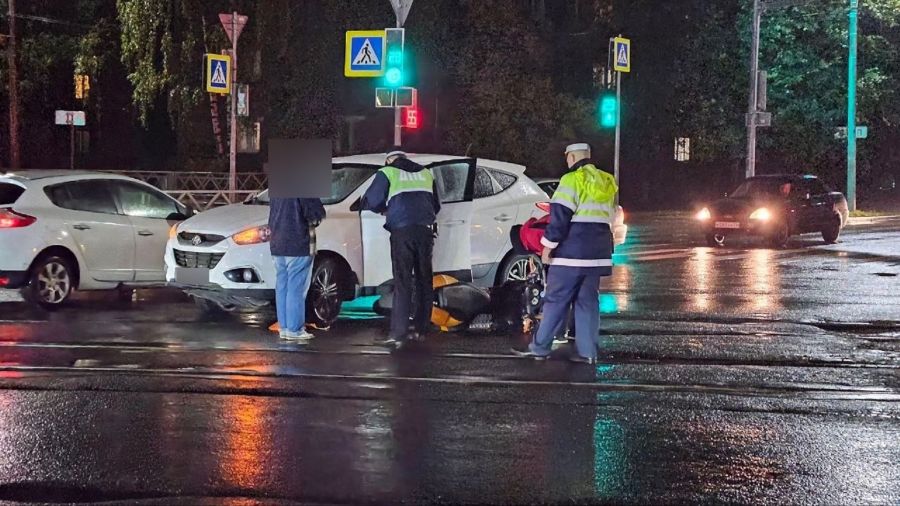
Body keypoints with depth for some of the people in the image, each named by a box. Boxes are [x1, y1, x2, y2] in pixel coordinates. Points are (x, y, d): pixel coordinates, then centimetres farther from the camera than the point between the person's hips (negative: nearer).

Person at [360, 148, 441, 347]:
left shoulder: (388, 173, 6)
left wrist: (384, 209, 23)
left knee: (402, 282, -7)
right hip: (425, 231, 4)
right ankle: (420, 330, 13)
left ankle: (398, 333, -12)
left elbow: (369, 202, 4)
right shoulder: (425, 173, 20)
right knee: (424, 281, 10)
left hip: (402, 231, -4)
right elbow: (436, 206, 25)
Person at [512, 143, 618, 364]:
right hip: (598, 252, 7)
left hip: (572, 251, -7)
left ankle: (540, 347, 1)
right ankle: (587, 352, 4)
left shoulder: (572, 180, -9)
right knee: (588, 300, 8)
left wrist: (548, 246, -10)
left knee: (556, 299, -3)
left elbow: (560, 216, -14)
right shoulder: (606, 182, 14)